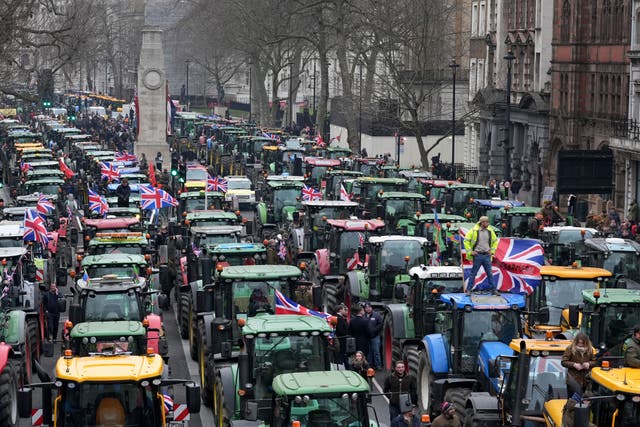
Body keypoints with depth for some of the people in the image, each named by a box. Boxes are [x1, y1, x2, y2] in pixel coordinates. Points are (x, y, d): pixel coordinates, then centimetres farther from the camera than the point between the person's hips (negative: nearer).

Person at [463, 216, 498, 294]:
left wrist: (492, 251, 10)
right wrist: (470, 252, -5)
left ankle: (494, 290, 11)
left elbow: (495, 241, 21)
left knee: (490, 273, 6)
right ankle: (468, 290, 9)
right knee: (473, 273, 2)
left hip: (487, 255, 3)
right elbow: (466, 241, -1)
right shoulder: (474, 231, -7)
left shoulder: (490, 231, 5)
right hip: (477, 255, -3)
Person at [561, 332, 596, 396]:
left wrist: (589, 363, -10)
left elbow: (595, 361, 12)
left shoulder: (590, 349, 3)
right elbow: (564, 362, -4)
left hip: (586, 379, 3)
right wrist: (574, 365, -19)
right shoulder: (570, 349, -6)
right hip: (573, 379, -3)